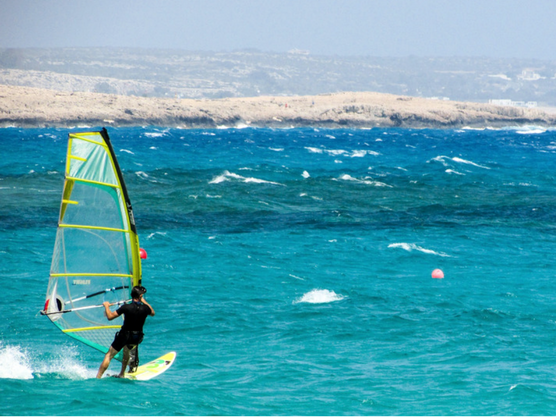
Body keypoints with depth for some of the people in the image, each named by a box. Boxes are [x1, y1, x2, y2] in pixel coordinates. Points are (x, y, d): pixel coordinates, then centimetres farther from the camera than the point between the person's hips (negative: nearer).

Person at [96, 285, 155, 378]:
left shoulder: (126, 307, -20)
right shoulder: (145, 308, -9)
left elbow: (110, 317, -16)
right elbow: (152, 313, 16)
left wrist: (106, 306, 1)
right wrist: (144, 302, 27)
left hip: (124, 336, -4)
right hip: (137, 338, 4)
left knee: (109, 356, 6)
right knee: (126, 350, 36)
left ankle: (97, 378, 1)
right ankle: (122, 374, 37)